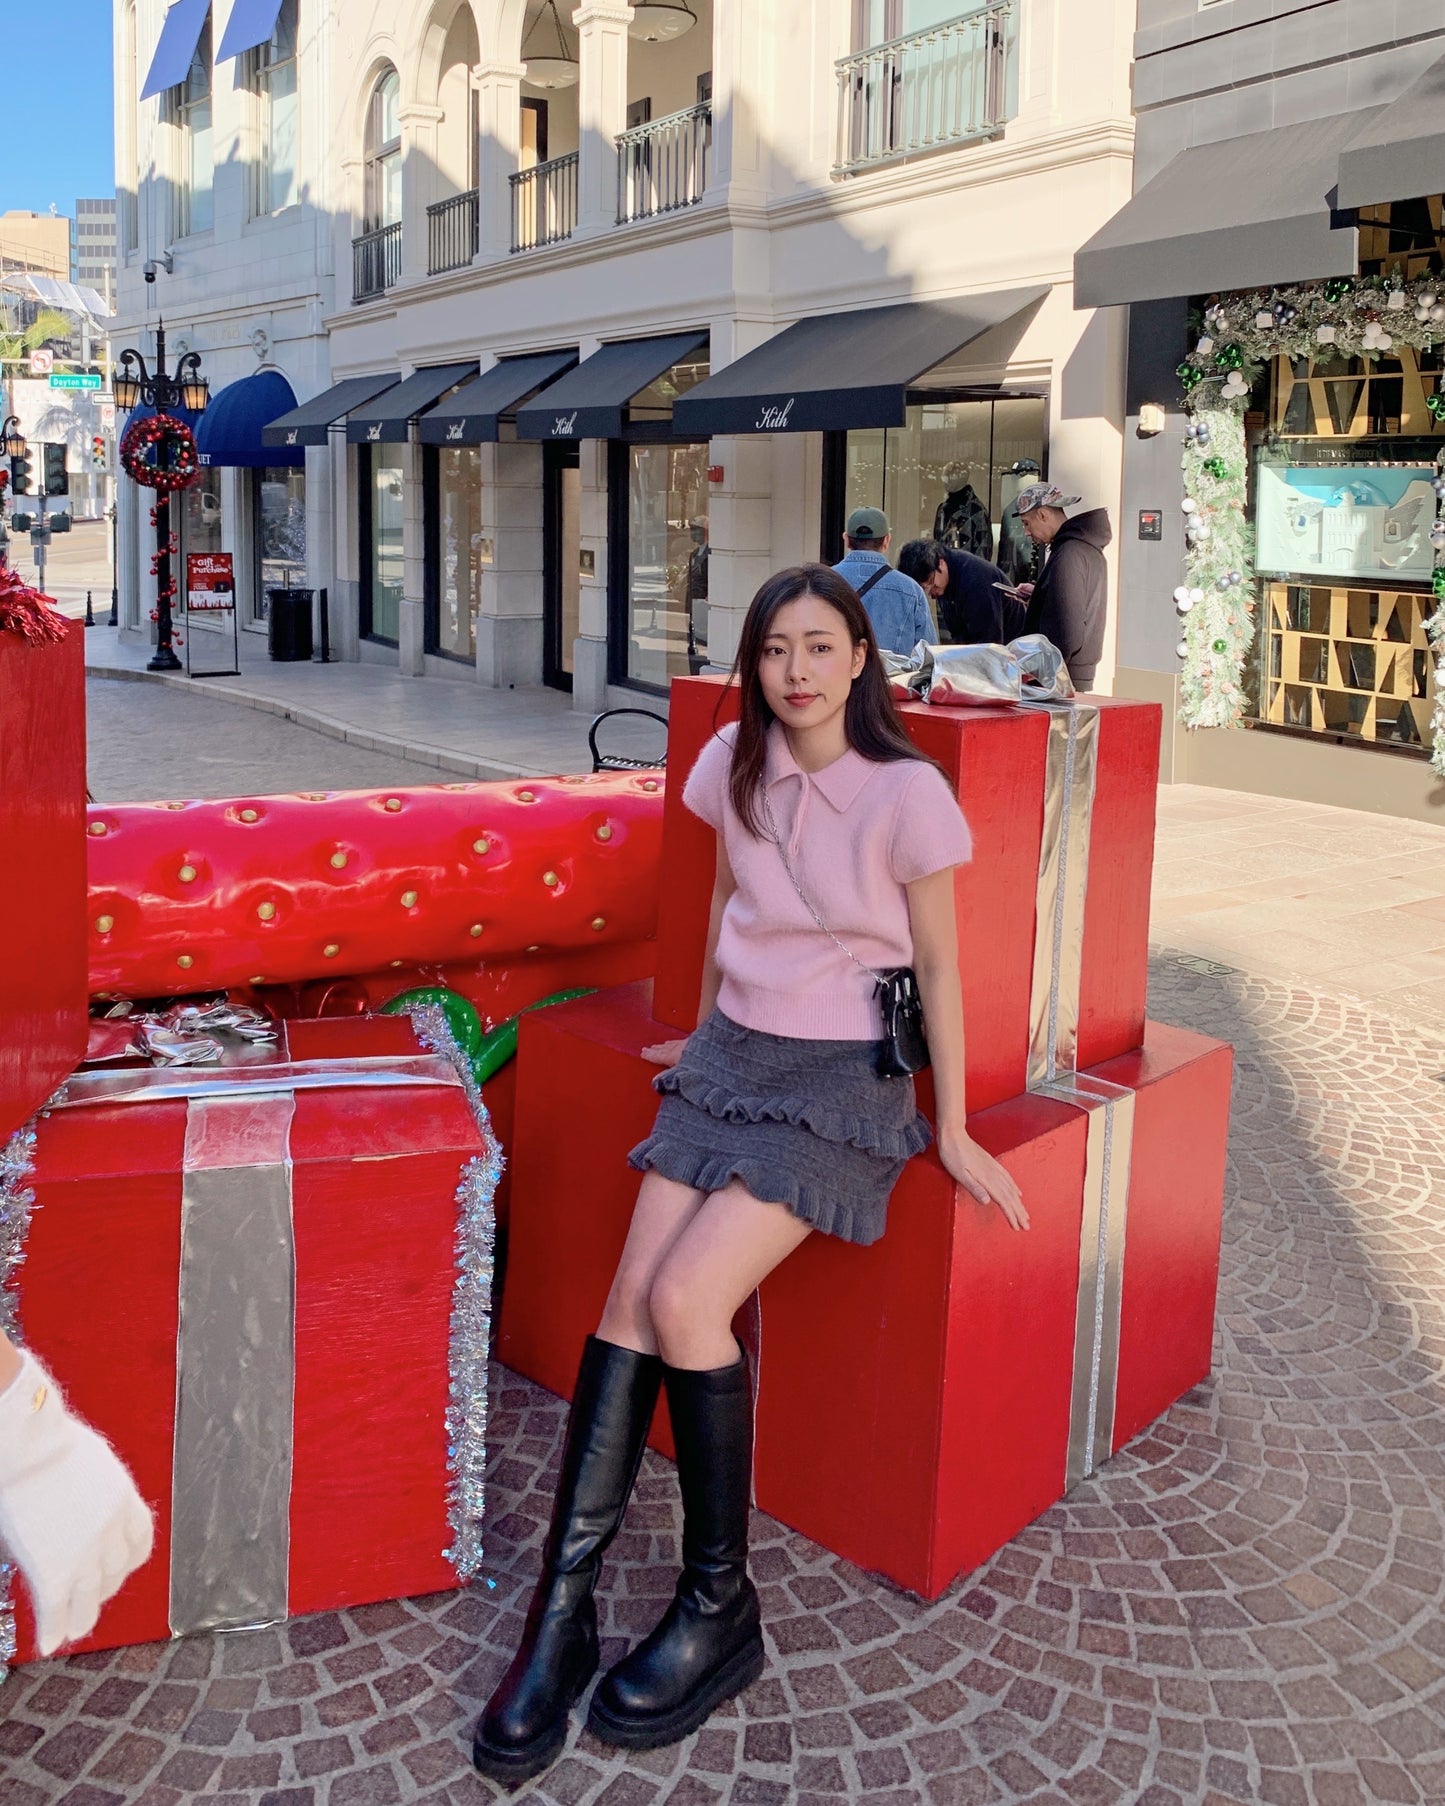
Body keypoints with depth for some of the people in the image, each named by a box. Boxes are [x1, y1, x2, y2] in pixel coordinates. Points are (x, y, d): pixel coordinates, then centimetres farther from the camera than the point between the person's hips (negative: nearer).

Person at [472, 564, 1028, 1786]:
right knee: (631, 1297, -11)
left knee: (686, 1297, -20)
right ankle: (561, 1615, -5)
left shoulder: (907, 793, -12)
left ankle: (720, 1607, -1)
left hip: (842, 1081, -5)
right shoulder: (735, 763, 3)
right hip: (731, 1054, 5)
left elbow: (940, 967, -6)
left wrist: (953, 1131, -5)